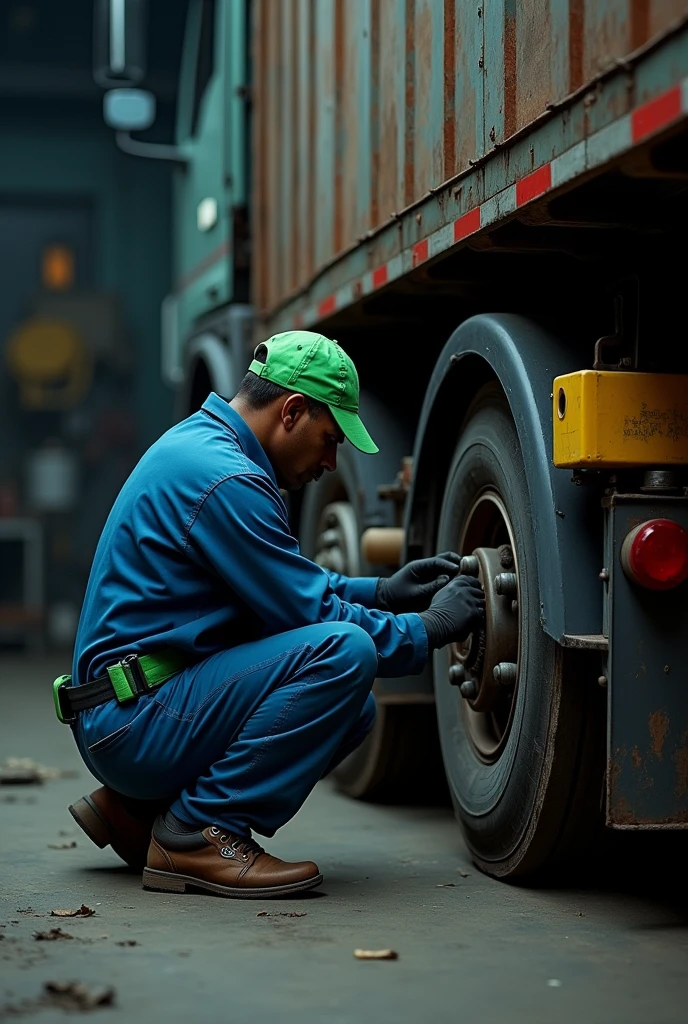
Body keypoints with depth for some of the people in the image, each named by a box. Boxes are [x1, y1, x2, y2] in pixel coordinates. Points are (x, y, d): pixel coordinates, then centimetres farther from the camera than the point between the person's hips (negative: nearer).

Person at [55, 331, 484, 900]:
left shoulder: (202, 443, 15)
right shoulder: (224, 478, -18)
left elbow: (288, 587, 25)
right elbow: (311, 614, -15)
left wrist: (383, 591, 16)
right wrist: (430, 628, -3)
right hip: (136, 720, -11)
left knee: (352, 710, 14)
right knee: (344, 651, -23)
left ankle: (140, 809, 14)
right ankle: (198, 834, -14)